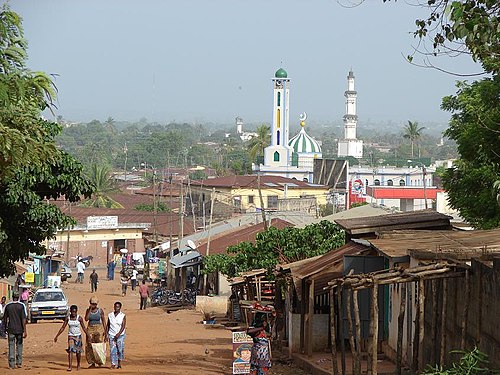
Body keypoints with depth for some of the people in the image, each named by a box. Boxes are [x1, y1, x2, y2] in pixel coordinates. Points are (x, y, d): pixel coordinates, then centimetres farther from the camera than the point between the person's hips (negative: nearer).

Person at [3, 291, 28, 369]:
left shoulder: (7, 306, -1)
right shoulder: (21, 306, -6)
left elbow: (5, 318, 6)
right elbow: (24, 319, -10)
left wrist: (5, 328, 20)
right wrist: (25, 331, -9)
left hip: (11, 329, 0)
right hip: (19, 329, 0)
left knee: (11, 346, 4)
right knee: (19, 345, 14)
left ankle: (11, 364, 0)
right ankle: (19, 363, 14)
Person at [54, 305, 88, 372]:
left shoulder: (79, 318, -7)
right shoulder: (68, 318, -3)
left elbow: (84, 328, -2)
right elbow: (63, 327, 2)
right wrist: (56, 336, 1)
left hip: (78, 336, 0)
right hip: (71, 336, 0)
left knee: (78, 351, 7)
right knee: (70, 350, -15)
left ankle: (78, 365, 30)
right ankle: (70, 366, -17)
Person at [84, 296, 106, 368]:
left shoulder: (100, 310, 0)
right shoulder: (88, 310, 4)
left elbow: (103, 321, 4)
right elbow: (86, 319, -9)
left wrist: (105, 330, 0)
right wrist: (90, 309, -12)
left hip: (99, 329, -2)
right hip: (90, 329, 2)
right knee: (90, 346, 0)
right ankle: (92, 362, 6)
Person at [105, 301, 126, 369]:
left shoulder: (123, 316, 0)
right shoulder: (110, 315, 8)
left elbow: (123, 326, -7)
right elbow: (108, 325, 12)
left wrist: (118, 334, -19)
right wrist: (106, 334, 7)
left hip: (120, 335, -1)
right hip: (111, 335, 1)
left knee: (120, 350, 2)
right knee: (112, 350, -7)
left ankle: (119, 364, 17)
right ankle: (113, 364, -11)